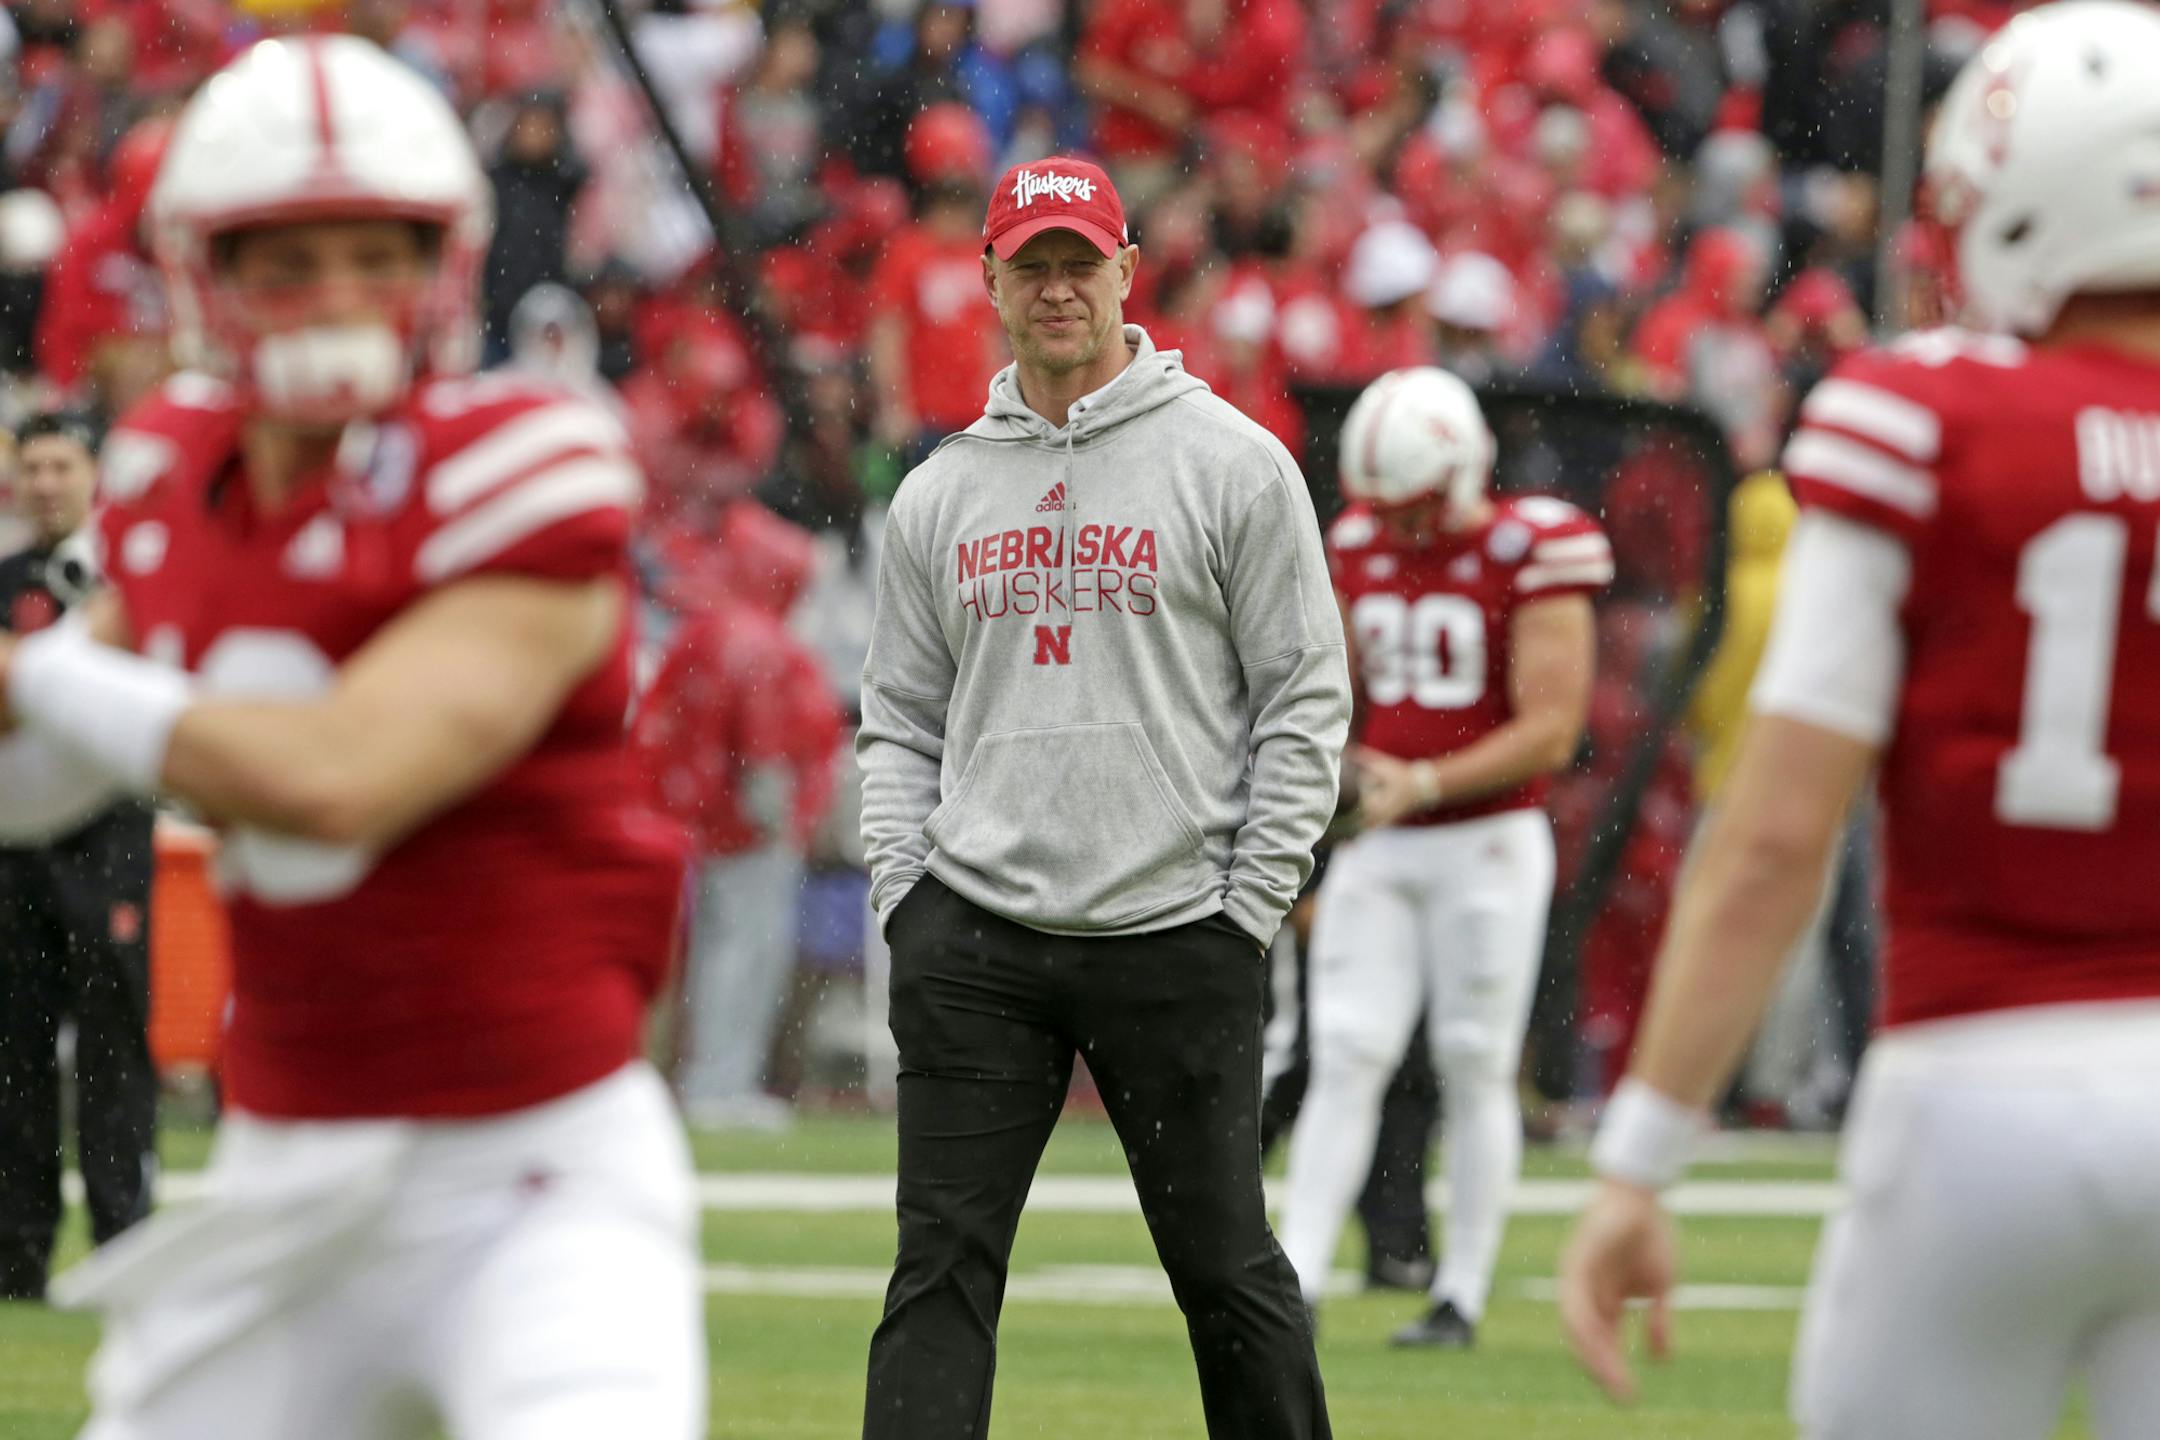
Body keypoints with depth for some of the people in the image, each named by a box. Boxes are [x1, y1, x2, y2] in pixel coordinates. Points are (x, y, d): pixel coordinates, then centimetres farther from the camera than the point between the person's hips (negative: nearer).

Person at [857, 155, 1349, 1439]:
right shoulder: (941, 492, 12)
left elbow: (1307, 703, -1)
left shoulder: (1236, 464, 0)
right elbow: (900, 719, 17)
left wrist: (1248, 909, -6)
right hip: (973, 944, 3)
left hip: (1174, 938, -3)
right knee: (943, 1262, -3)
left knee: (1227, 1268, 3)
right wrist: (904, 890, 3)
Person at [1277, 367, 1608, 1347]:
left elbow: (1550, 730, -15)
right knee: (1346, 1056, -3)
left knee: (1475, 1068, 0)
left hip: (1487, 843, -5)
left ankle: (1462, 1295, 7)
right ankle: (1294, 1279, -8)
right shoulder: (1360, 547, 8)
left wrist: (1422, 785, -21)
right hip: (1377, 850, 5)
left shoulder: (1530, 556, -11)